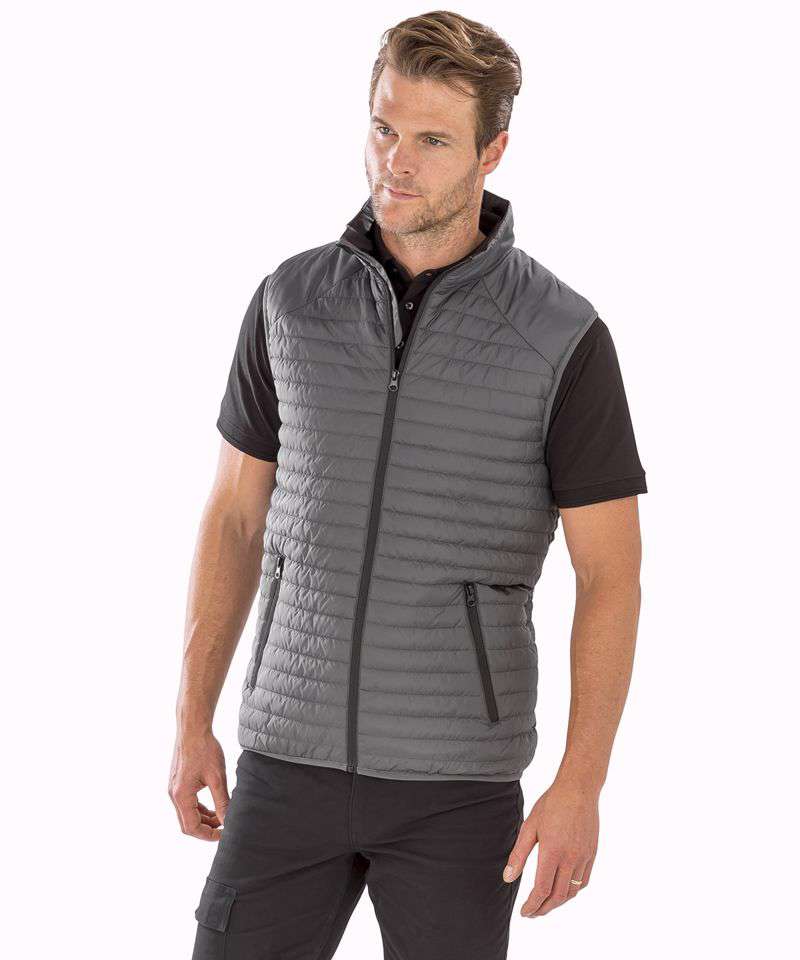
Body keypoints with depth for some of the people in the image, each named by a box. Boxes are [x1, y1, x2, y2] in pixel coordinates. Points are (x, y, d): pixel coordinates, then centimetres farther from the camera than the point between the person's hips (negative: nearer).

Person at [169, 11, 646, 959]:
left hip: (456, 775, -2)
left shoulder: (563, 338, -9)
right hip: (293, 753, 3)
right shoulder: (292, 301, 1)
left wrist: (581, 785, -14)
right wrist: (191, 723, 5)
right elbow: (235, 515, 8)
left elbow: (610, 572, -7)